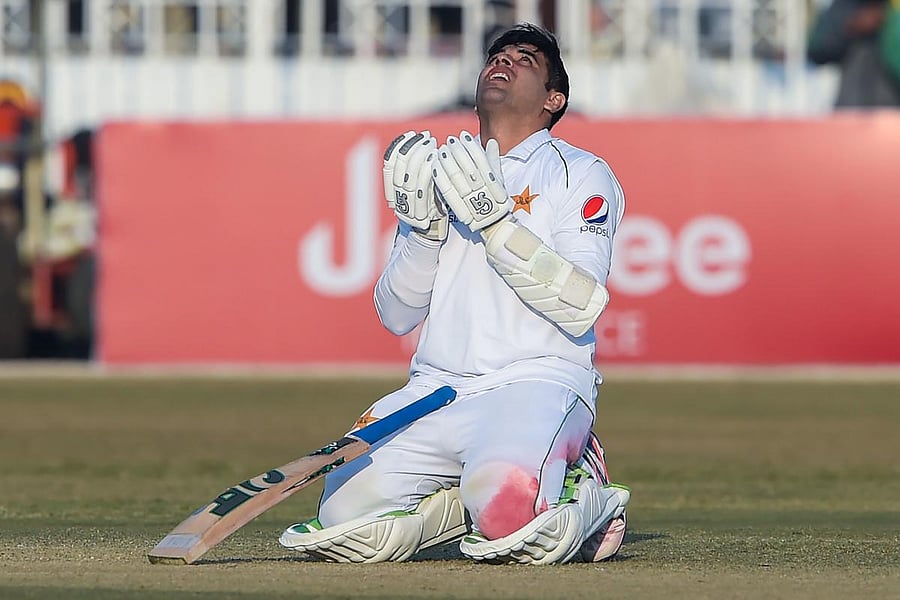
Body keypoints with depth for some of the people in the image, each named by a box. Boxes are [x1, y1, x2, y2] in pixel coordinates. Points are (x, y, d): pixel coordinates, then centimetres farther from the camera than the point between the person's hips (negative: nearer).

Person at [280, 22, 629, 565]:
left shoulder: (581, 174, 8)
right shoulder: (440, 171, 23)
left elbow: (581, 307, -9)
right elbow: (396, 316, 14)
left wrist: (494, 218, -14)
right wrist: (423, 226, -3)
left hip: (540, 383, -5)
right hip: (436, 392, 5)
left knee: (508, 510, -36)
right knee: (348, 513, -22)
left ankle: (582, 498, -2)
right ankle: (481, 498, 2)